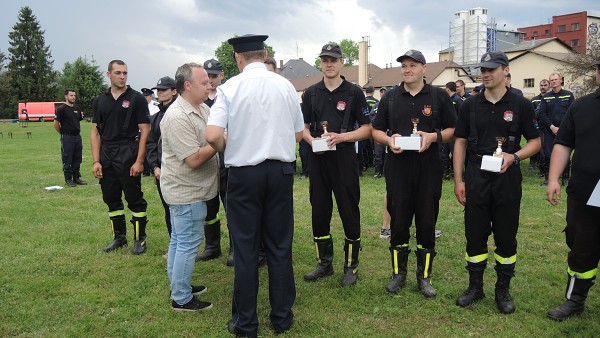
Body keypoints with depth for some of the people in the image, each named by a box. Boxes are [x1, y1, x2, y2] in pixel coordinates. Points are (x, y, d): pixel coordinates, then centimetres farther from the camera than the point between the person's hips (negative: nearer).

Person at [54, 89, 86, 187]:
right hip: (67, 138, -6)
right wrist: (63, 133, -2)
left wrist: (78, 130, 14)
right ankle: (68, 179, 8)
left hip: (77, 136, 7)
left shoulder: (77, 108, 11)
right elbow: (56, 123, -8)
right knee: (67, 160, 0)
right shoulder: (61, 109, -9)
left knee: (77, 159, 11)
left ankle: (76, 177, 19)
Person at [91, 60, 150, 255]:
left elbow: (145, 131, -7)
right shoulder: (100, 101, 10)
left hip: (128, 158, -5)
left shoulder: (136, 98, -3)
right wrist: (96, 161, 1)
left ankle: (140, 239, 13)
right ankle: (119, 237, 27)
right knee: (111, 199, 12)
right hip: (107, 158, 5)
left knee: (134, 199, 1)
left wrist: (139, 161, -13)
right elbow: (95, 132, 10)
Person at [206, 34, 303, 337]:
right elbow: (298, 134, 8)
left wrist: (227, 148, 5)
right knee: (280, 246, 11)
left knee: (245, 248, 7)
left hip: (243, 173, -2)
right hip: (281, 171, 3)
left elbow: (213, 135, -16)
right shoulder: (285, 86, 2)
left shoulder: (230, 87, -6)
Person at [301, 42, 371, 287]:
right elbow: (303, 127, 14)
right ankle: (324, 263, 23)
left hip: (344, 159, -3)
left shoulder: (353, 92, 0)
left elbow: (366, 129, -2)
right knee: (319, 212, 9)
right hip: (318, 159, 4)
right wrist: (311, 139, -8)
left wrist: (340, 137, -17)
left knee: (349, 213, 1)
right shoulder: (311, 93, 10)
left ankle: (351, 265, 15)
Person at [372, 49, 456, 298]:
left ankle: (424, 276, 20)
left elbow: (453, 129, 5)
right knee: (398, 222, 6)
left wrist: (433, 136, -14)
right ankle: (398, 273, 21)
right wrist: (389, 139, -10)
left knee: (427, 223, 5)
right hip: (397, 168, 1)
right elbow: (376, 130, 12)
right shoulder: (390, 98, 10)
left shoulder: (439, 96, 4)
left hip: (429, 168, -1)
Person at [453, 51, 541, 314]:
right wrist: (458, 180, 0)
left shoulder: (520, 105, 0)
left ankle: (503, 290, 23)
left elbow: (535, 141, 4)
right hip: (476, 180, 2)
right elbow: (460, 143, 6)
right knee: (475, 235, 7)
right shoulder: (470, 105, 5)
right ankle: (475, 287, 23)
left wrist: (514, 156, -16)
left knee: (506, 237, 7)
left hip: (507, 179, -1)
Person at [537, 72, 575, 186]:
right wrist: (552, 127, -9)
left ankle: (565, 178, 11)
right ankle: (547, 177, 7)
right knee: (548, 154, -2)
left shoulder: (569, 95, 6)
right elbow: (541, 114, 1)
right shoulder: (546, 97, 9)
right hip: (549, 131, 1)